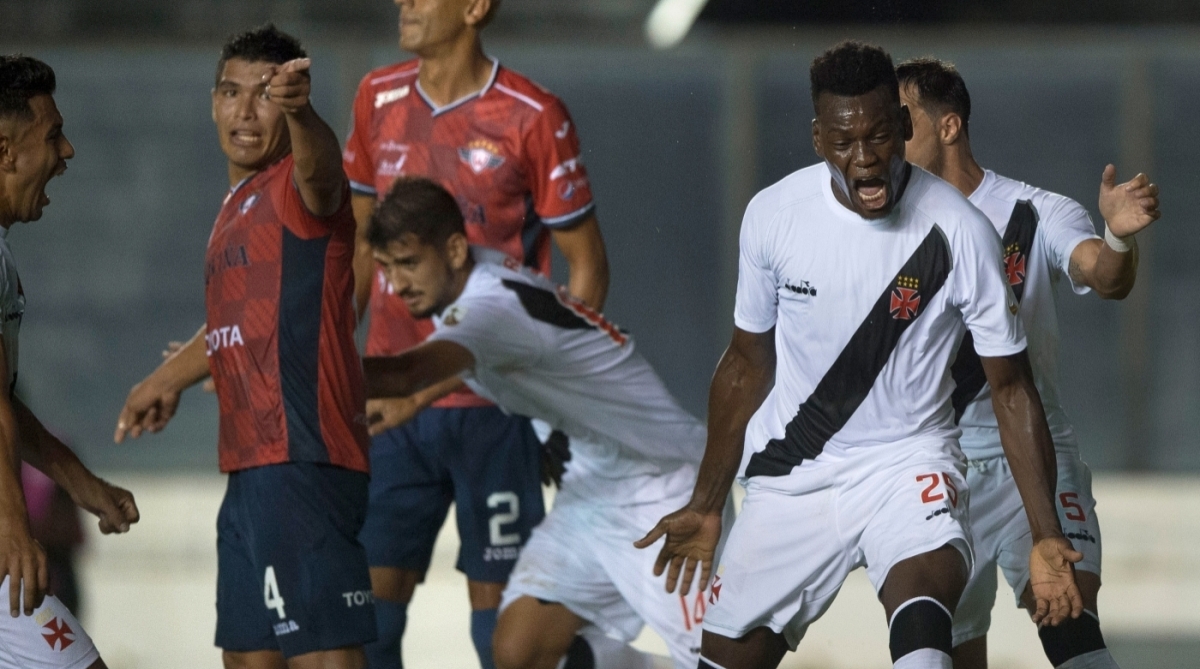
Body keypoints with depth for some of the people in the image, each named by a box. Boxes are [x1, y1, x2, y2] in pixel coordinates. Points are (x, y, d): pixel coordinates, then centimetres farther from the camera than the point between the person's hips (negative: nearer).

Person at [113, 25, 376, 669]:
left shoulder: (295, 189, -9)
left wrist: (297, 110, -57)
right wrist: (169, 377, 50)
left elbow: (319, 167, -36)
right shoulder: (237, 205, 20)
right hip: (250, 470, 10)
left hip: (302, 464, -10)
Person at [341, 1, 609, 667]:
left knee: (497, 603, -1)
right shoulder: (378, 98, 7)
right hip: (390, 403, 4)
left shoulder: (532, 117, -8)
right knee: (371, 595, -1)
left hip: (492, 405, -4)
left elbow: (587, 268, -2)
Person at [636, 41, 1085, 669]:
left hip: (907, 461, -3)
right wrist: (706, 506, 14)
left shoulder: (959, 232, -14)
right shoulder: (772, 215, -7)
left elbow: (1010, 387, -5)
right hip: (790, 473, 3)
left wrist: (1045, 536, -13)